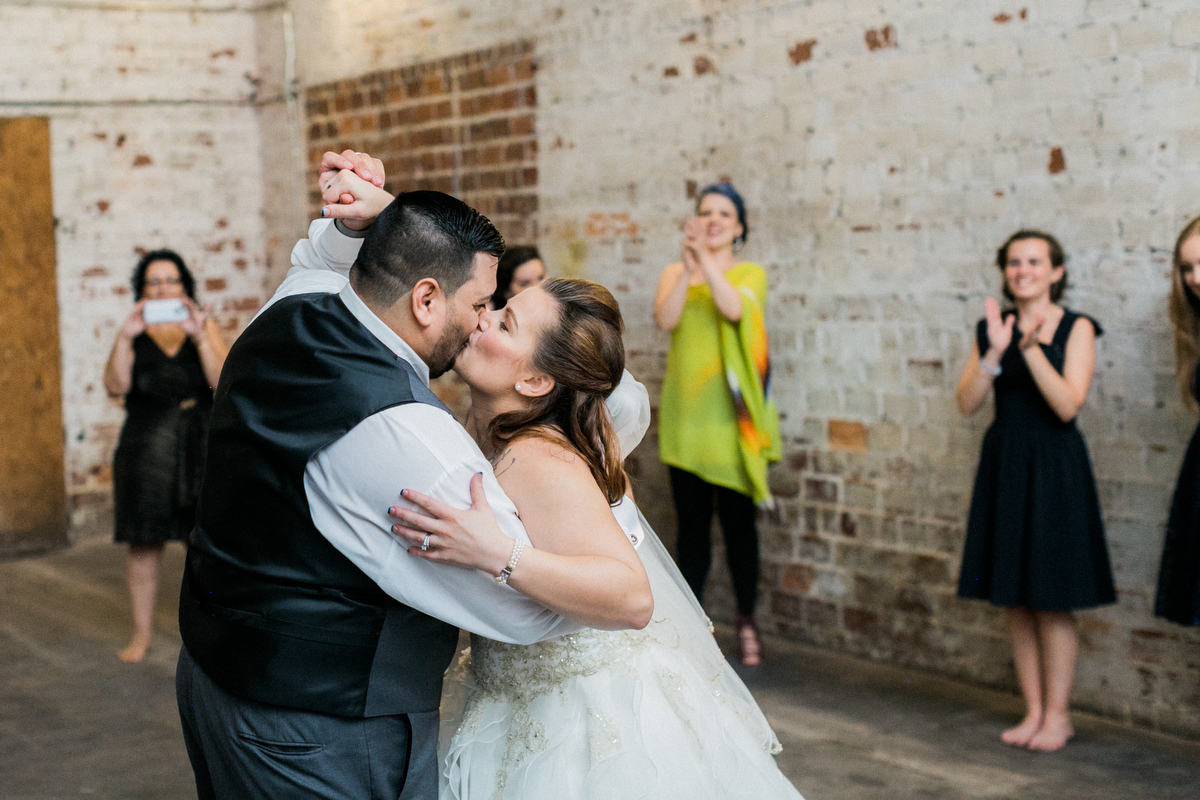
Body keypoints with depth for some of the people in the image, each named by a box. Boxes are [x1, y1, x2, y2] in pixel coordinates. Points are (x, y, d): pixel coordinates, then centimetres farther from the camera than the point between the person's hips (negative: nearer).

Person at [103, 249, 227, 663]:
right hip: (146, 453, 1)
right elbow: (115, 386, -9)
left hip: (202, 449, 0)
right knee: (143, 545, 2)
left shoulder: (205, 326, 5)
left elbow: (222, 381, -9)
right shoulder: (133, 335, 6)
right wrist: (124, 338, -22)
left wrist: (199, 336, -22)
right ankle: (141, 634, 13)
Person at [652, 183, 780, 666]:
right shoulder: (675, 275, 9)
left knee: (737, 520, 0)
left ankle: (747, 621, 13)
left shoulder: (750, 274, 4)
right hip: (684, 416, 2)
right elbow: (665, 319, -10)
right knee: (691, 521, 7)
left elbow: (734, 308, -17)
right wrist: (687, 266, -20)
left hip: (730, 417, -2)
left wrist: (705, 260, -24)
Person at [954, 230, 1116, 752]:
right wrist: (996, 351, -16)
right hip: (1003, 463, 5)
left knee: (1052, 601, -1)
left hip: (1053, 468, -5)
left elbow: (1068, 405, -16)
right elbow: (967, 403, -3)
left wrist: (1032, 348, -24)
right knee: (1015, 600, 9)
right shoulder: (991, 326, 7)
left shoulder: (1076, 328, -5)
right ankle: (1033, 710, 19)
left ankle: (1057, 715, 11)